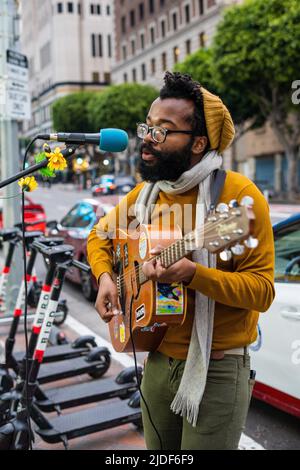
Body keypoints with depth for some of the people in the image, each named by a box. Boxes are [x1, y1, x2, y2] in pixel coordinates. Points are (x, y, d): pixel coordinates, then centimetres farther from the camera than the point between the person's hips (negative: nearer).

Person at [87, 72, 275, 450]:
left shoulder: (238, 194, -18)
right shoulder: (145, 193, 1)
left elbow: (262, 290, -19)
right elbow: (101, 233, 17)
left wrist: (192, 273, -33)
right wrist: (105, 276, -1)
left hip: (216, 369, -6)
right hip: (157, 359, 6)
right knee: (158, 450, 22)